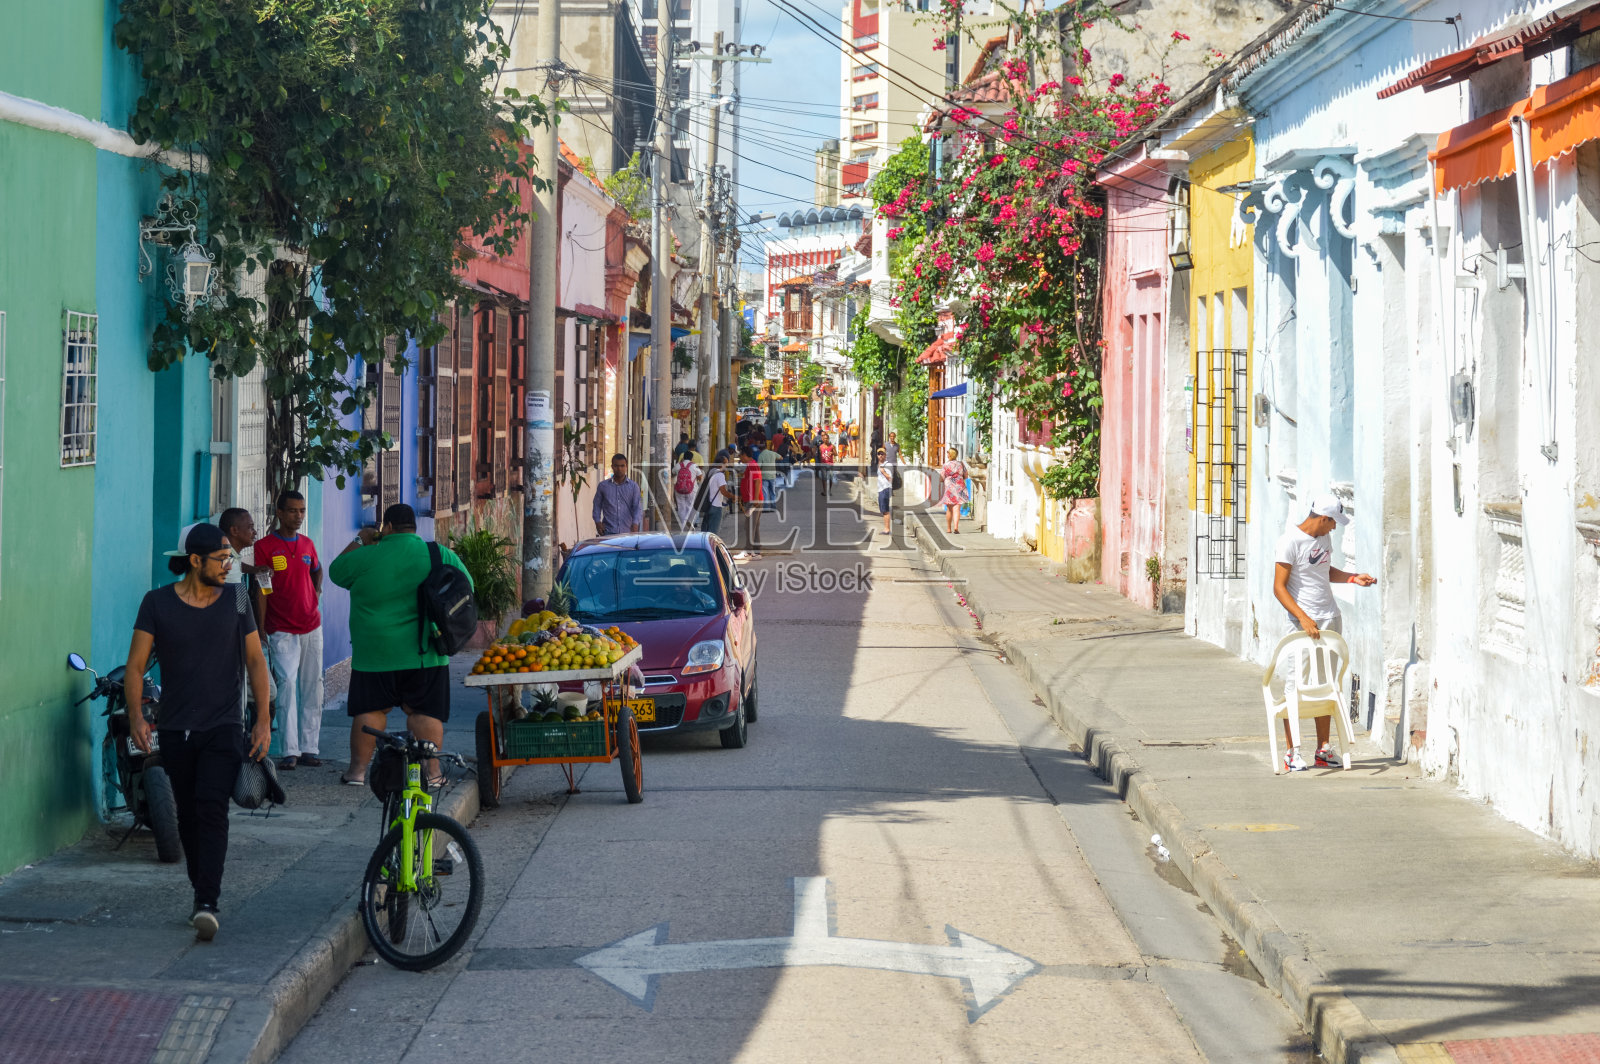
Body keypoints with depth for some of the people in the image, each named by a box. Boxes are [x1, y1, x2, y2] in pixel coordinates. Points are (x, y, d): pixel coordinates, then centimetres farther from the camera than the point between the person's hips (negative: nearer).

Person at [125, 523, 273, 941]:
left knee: (212, 809, -16)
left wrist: (263, 719, 2)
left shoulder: (235, 599, 3)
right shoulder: (158, 603, 0)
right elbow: (136, 664, -1)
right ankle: (203, 894, 26)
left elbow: (255, 660, 8)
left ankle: (207, 905, -23)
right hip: (175, 730, 1)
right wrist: (136, 715, -14)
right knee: (188, 816, 10)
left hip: (224, 726, -1)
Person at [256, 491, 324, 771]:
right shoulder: (264, 546, -5)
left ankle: (309, 748, 11)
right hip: (282, 630, -6)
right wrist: (260, 630, -10)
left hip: (311, 626, 6)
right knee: (287, 682, -17)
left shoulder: (307, 544, 11)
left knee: (312, 687, 5)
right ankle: (290, 750, -17)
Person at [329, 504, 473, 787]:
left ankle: (358, 768, 11)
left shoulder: (366, 557, -5)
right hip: (425, 654, 1)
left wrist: (359, 542, 20)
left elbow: (335, 571, 12)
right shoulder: (442, 555, 1)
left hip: (375, 652, -1)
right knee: (424, 711, 5)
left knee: (370, 710, 8)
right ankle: (431, 771, 0)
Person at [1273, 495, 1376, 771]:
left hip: (1330, 620, 8)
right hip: (1302, 623, -8)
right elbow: (1279, 587, -16)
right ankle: (1292, 753, -1)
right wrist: (1304, 619, -23)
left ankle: (1323, 748, 15)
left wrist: (1353, 578, 13)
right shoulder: (1291, 541, -13)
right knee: (1295, 687, -5)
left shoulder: (1323, 537, 11)